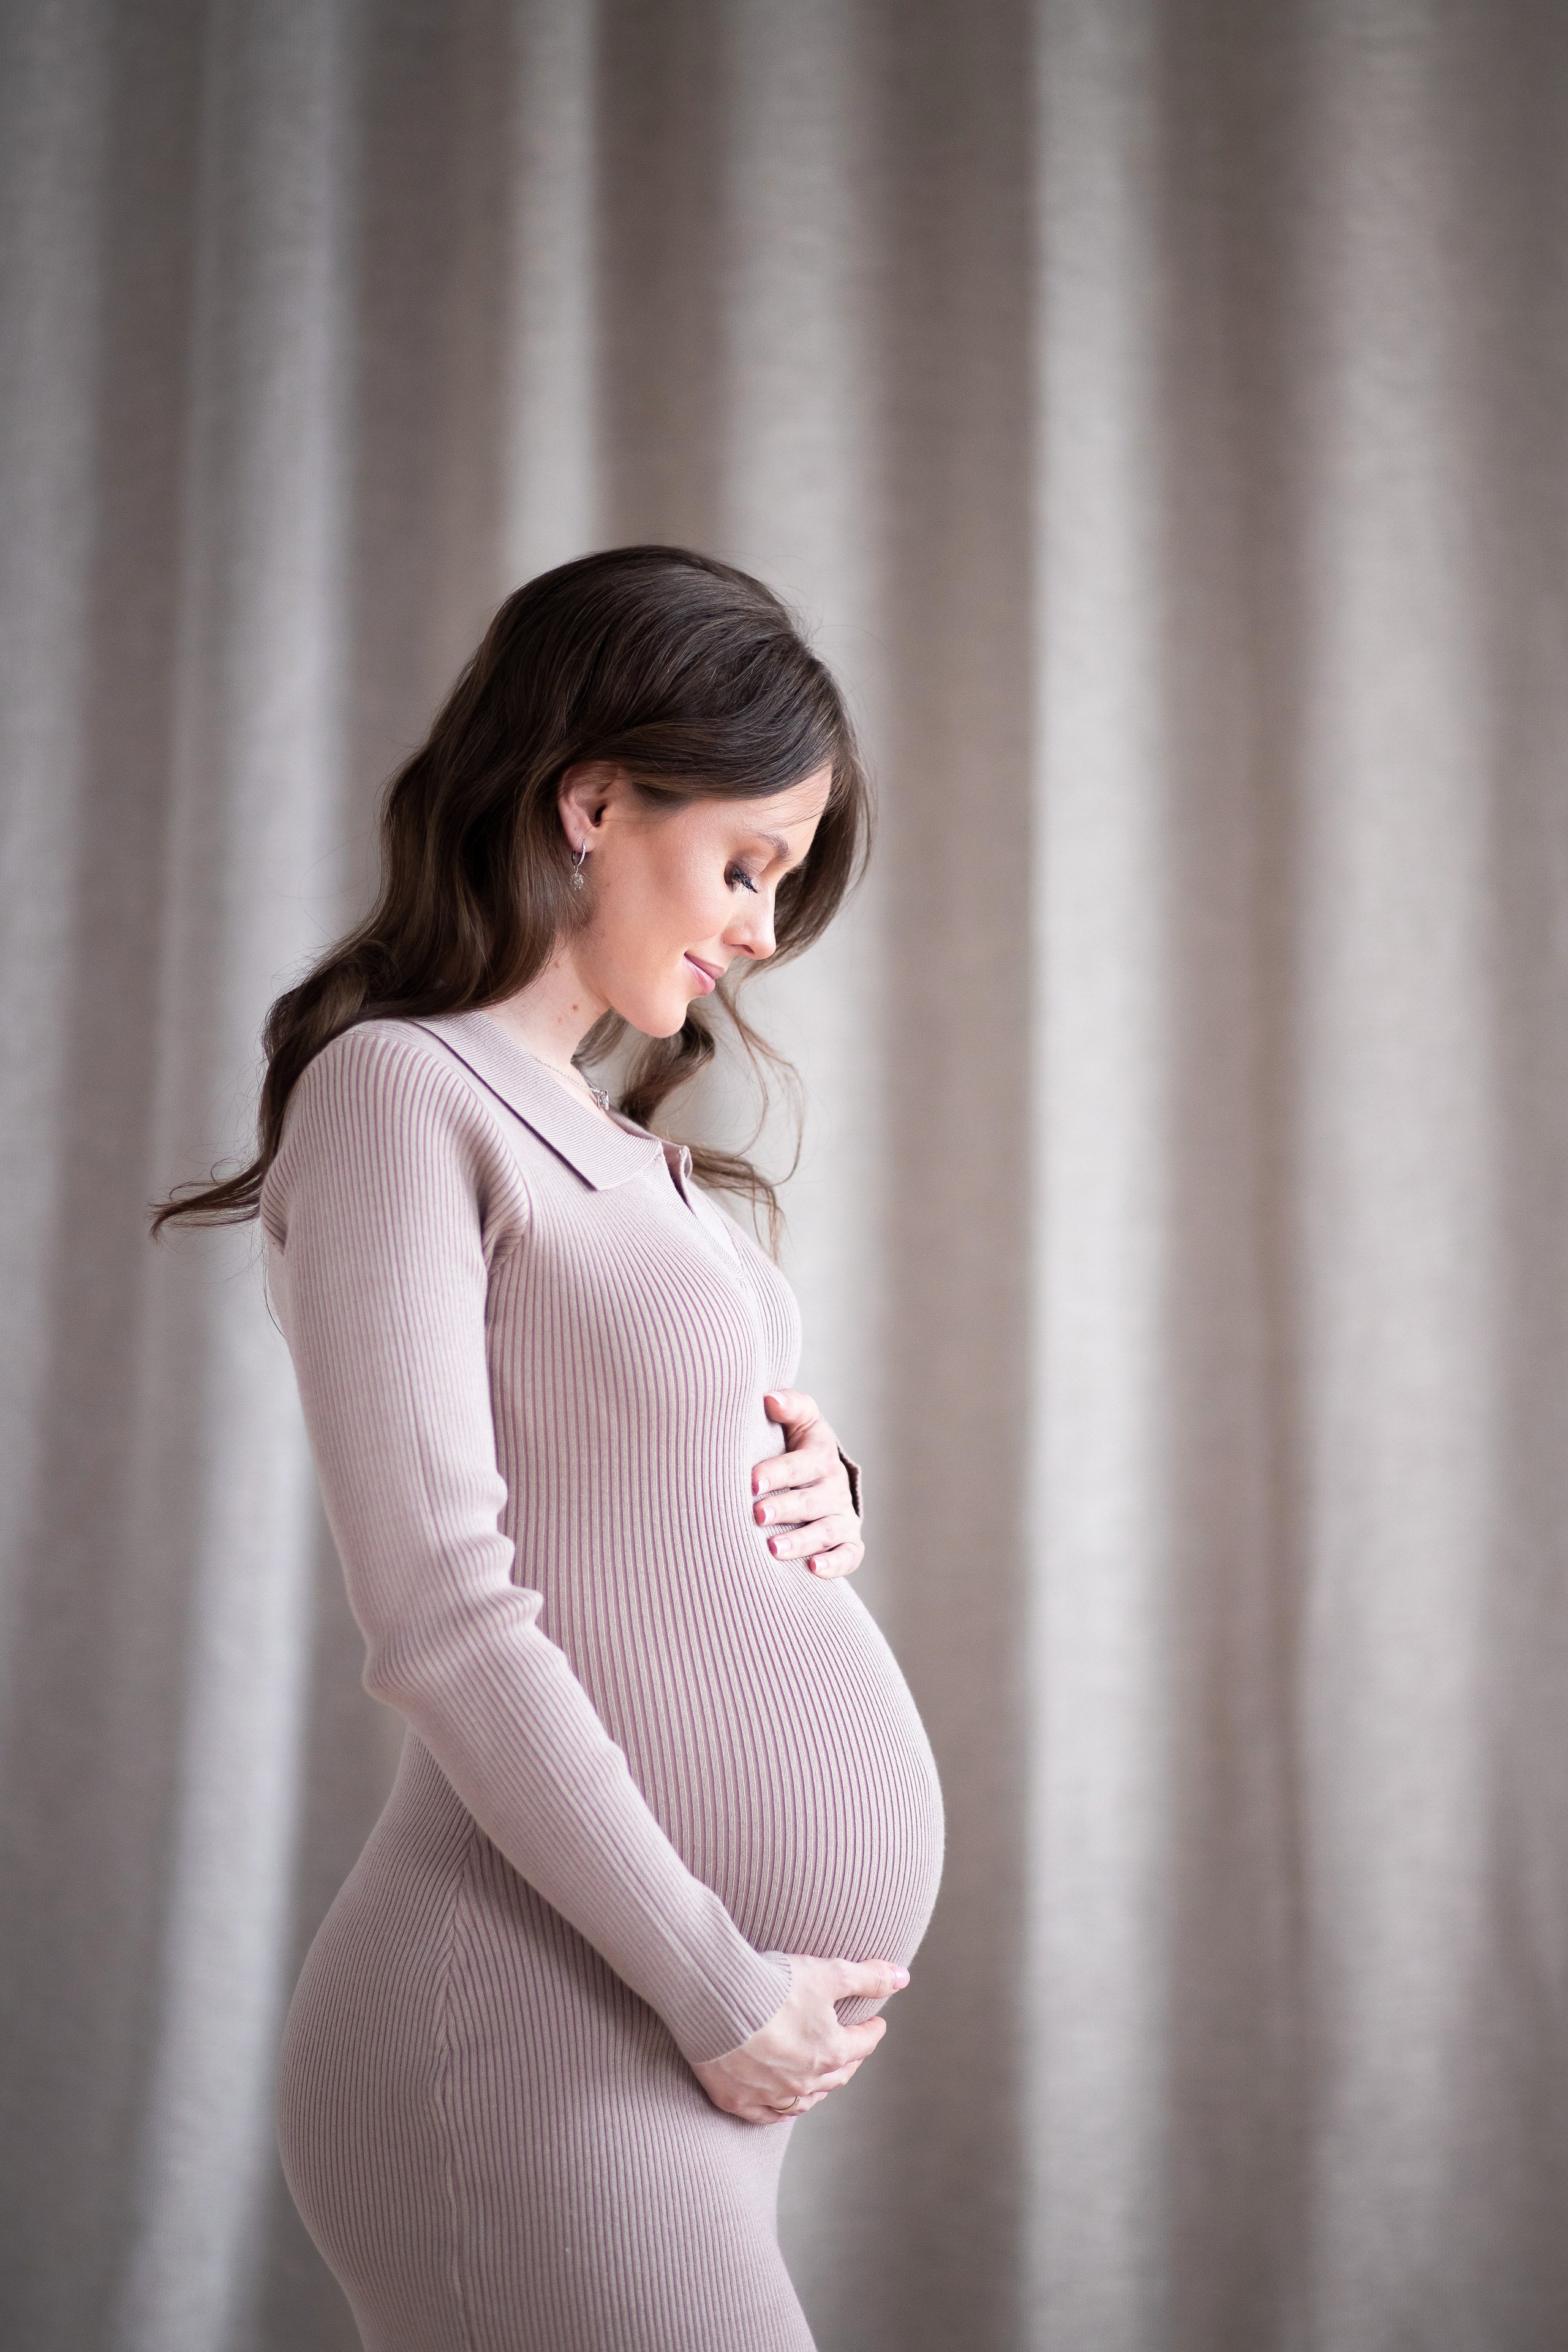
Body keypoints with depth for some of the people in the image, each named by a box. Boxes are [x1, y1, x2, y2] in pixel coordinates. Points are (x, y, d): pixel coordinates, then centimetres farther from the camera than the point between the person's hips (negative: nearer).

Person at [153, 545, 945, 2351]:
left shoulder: (624, 1149, 17)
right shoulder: (398, 1090, -8)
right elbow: (441, 1615, -15)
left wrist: (811, 1494, 3)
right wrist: (712, 1985, -13)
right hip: (554, 2033, -8)